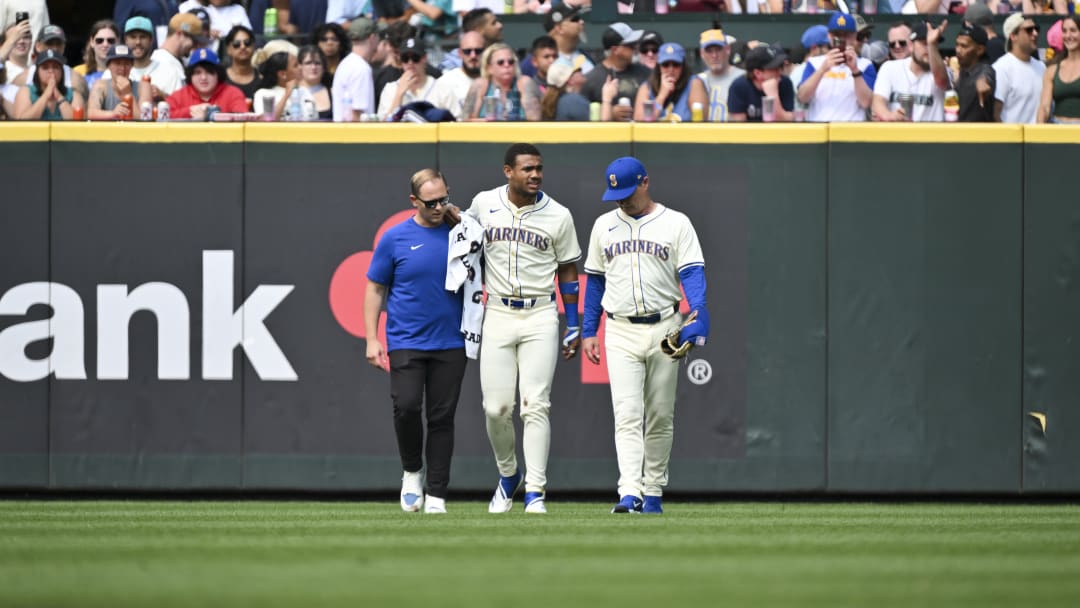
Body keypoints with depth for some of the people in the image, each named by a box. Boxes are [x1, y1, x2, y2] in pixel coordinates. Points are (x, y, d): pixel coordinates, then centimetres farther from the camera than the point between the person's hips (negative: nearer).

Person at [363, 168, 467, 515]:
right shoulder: (395, 239, 0)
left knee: (442, 418, 2)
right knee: (407, 407, -17)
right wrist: (372, 340, -4)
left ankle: (436, 496, 7)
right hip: (406, 342, -2)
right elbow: (375, 289, 4)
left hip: (450, 344, 2)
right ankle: (412, 471, 8)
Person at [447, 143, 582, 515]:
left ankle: (535, 491, -6)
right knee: (496, 407, -1)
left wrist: (573, 326, 4)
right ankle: (508, 474, 24)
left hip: (540, 318, -1)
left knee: (536, 405, -8)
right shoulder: (483, 204, 2)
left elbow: (568, 271, 7)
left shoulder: (558, 216, 0)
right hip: (498, 317, 1)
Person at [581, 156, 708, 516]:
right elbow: (595, 280, 16)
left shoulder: (676, 224, 1)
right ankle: (630, 493, -21)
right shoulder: (604, 226, 11)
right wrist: (588, 332, 10)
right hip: (620, 333, 1)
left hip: (664, 329, -1)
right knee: (627, 415, -12)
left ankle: (653, 493, 15)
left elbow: (692, 274, -8)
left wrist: (698, 317, -25)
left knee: (660, 417, 6)